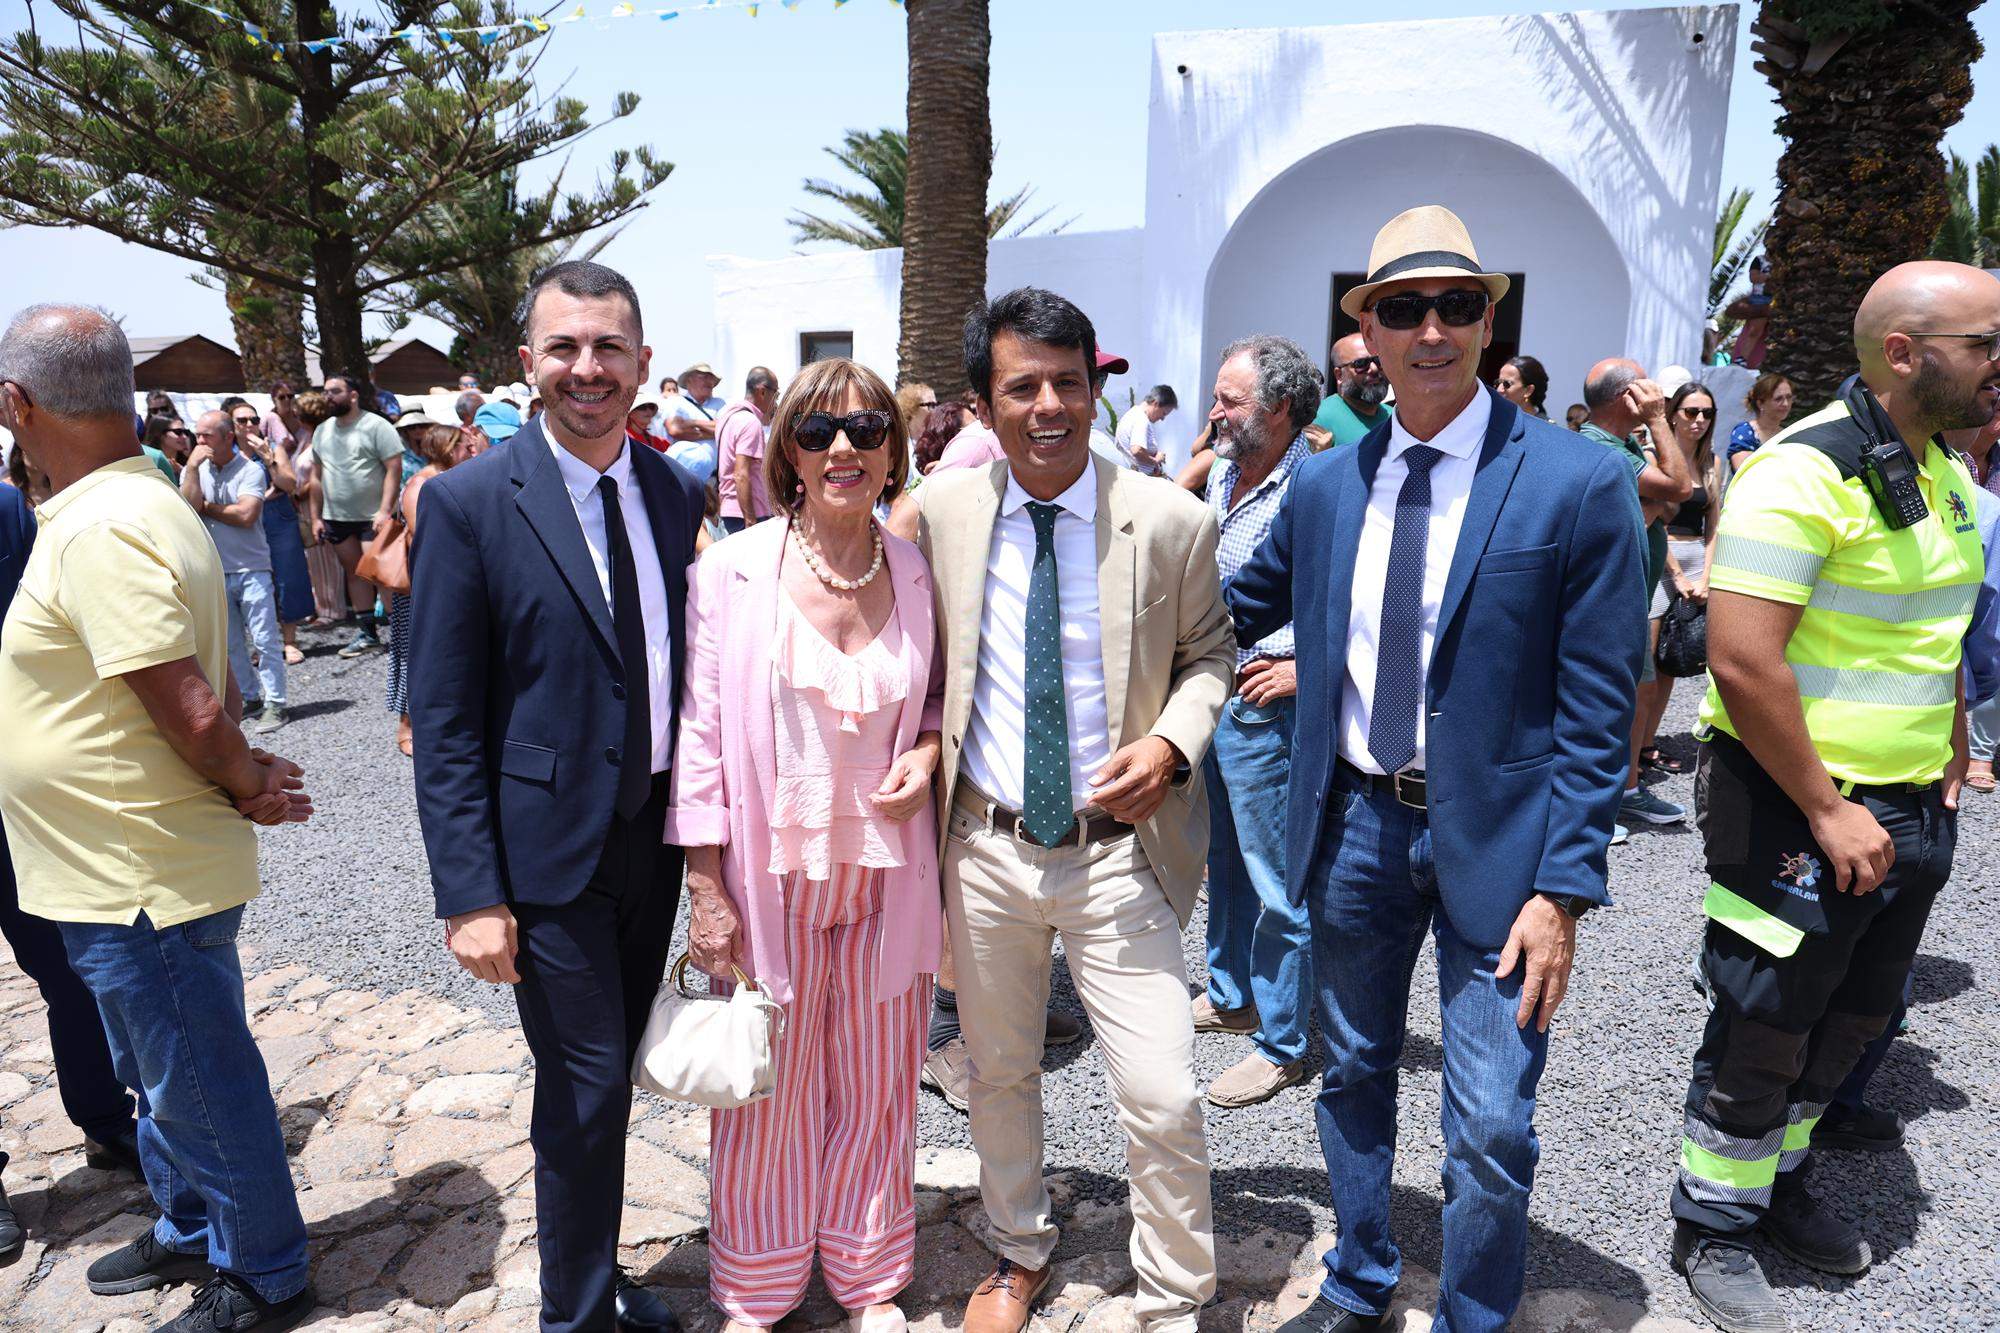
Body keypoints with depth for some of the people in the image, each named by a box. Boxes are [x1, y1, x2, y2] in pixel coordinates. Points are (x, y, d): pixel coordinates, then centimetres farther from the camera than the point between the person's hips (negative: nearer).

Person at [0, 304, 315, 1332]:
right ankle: (192, 1234, 46)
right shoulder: (138, 502, 7)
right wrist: (243, 777, 2)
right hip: (126, 873, 10)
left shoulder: (98, 532, -25)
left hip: (143, 888, -10)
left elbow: (196, 714, -29)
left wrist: (242, 782, -12)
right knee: (163, 1075, 25)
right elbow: (208, 693, 13)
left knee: (202, 1087, 8)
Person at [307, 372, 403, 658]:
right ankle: (366, 633, 19)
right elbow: (317, 476, 16)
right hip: (336, 518, 6)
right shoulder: (322, 431, 12)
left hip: (373, 517, -6)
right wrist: (316, 517, 11)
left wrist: (385, 510, -21)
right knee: (354, 572, 11)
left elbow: (394, 468, -13)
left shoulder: (375, 426, -8)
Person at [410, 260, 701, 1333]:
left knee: (612, 1074, 19)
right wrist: (471, 895, -14)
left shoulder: (674, 491, 3)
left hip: (656, 835, 5)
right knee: (587, 1085, 4)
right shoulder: (468, 503, -11)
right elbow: (443, 725, -11)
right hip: (548, 850, -5)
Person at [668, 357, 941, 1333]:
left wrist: (927, 752, -9)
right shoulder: (730, 573, -9)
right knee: (768, 1090, 14)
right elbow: (700, 739, -7)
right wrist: (706, 893, -8)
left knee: (875, 1086, 16)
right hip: (771, 875, -2)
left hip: (886, 875, 2)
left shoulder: (920, 576, -1)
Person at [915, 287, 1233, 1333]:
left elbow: (1208, 653, 4)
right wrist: (924, 747, -1)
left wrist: (1172, 739, -14)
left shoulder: (1172, 521, -9)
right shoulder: (943, 510, -3)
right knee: (999, 1072, 20)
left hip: (1118, 850, -2)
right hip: (987, 846, 3)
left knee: (1163, 1100, -1)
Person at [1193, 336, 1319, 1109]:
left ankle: (1282, 1044, 19)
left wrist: (1310, 669, -20)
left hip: (1268, 710, -8)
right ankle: (1230, 995, 40)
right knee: (1223, 861, 21)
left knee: (1279, 884, 4)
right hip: (1206, 697, 8)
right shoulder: (1221, 477, 6)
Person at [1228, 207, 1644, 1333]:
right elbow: (1239, 607, 16)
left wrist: (1563, 888, -14)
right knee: (1354, 1079, 20)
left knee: (1492, 1132, 2)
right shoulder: (1326, 485, 2)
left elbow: (1597, 711, -12)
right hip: (1354, 820, 4)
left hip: (1493, 838, -4)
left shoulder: (1581, 484, -11)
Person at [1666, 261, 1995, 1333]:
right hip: (1798, 811, -9)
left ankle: (1779, 1183, 42)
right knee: (1763, 1031, 5)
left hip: (1908, 811, 9)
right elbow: (1741, 661, -26)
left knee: (1850, 1019, 21)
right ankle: (1713, 1228, 25)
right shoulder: (1803, 472, -20)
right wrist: (1829, 811, -21)